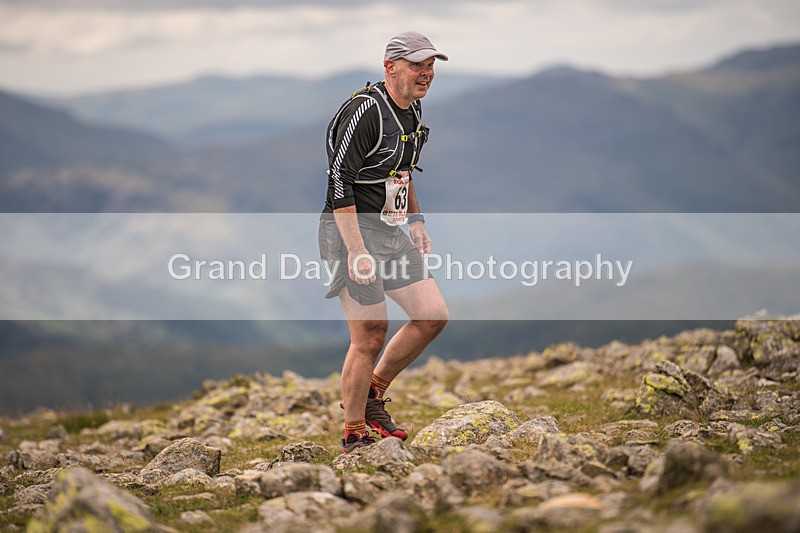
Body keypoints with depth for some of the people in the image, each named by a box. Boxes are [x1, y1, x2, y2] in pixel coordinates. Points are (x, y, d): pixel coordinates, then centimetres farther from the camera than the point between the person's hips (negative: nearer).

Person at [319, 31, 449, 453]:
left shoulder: (414, 111, 11)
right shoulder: (364, 111, -18)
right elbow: (338, 184, -22)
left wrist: (415, 220, 17)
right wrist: (357, 253, -24)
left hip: (390, 235, 9)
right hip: (352, 234, -9)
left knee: (433, 316, 5)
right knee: (370, 336, -7)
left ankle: (372, 393, 20)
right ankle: (353, 437, 8)